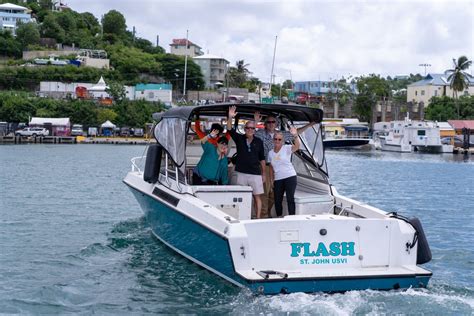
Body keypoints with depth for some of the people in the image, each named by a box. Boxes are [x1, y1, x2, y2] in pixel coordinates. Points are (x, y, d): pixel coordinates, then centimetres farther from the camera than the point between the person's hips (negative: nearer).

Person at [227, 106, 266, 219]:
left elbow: (262, 158, 9)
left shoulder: (259, 142, 4)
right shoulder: (239, 139, 3)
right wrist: (230, 118, -30)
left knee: (257, 196, 0)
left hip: (255, 174, 0)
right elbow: (230, 130, -12)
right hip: (241, 173, 0)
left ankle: (258, 217, 4)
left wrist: (263, 173, 9)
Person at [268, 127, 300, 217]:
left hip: (290, 177, -5)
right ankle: (279, 217, 19)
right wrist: (271, 180, 10)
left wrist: (295, 136, -43)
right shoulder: (271, 153, 10)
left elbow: (297, 146, -26)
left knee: (290, 199, -8)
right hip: (278, 179, 5)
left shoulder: (286, 148, -5)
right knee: (277, 200, 8)